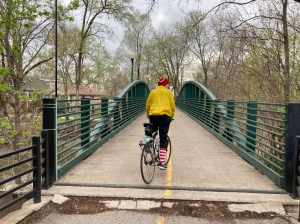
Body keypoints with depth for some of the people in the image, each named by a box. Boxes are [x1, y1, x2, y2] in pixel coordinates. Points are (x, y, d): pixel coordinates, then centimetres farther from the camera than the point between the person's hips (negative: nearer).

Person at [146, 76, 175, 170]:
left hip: (153, 115, 2)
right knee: (163, 139, -1)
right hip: (165, 116, -2)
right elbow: (172, 106, 8)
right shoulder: (168, 92, 11)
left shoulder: (152, 92, 16)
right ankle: (162, 162, -7)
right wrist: (171, 116, 21)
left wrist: (148, 116, 27)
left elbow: (147, 105, 15)